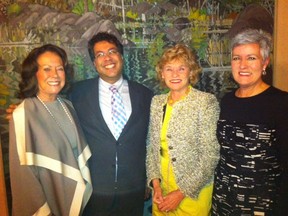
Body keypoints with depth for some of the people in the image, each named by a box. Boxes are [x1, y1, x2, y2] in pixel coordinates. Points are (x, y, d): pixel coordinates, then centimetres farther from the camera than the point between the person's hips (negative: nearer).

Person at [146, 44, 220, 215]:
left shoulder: (206, 102, -13)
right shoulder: (157, 101, 1)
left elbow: (211, 155, -14)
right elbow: (152, 145, 7)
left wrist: (181, 192, -13)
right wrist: (155, 182, -4)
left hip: (193, 191, -4)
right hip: (161, 189, 4)